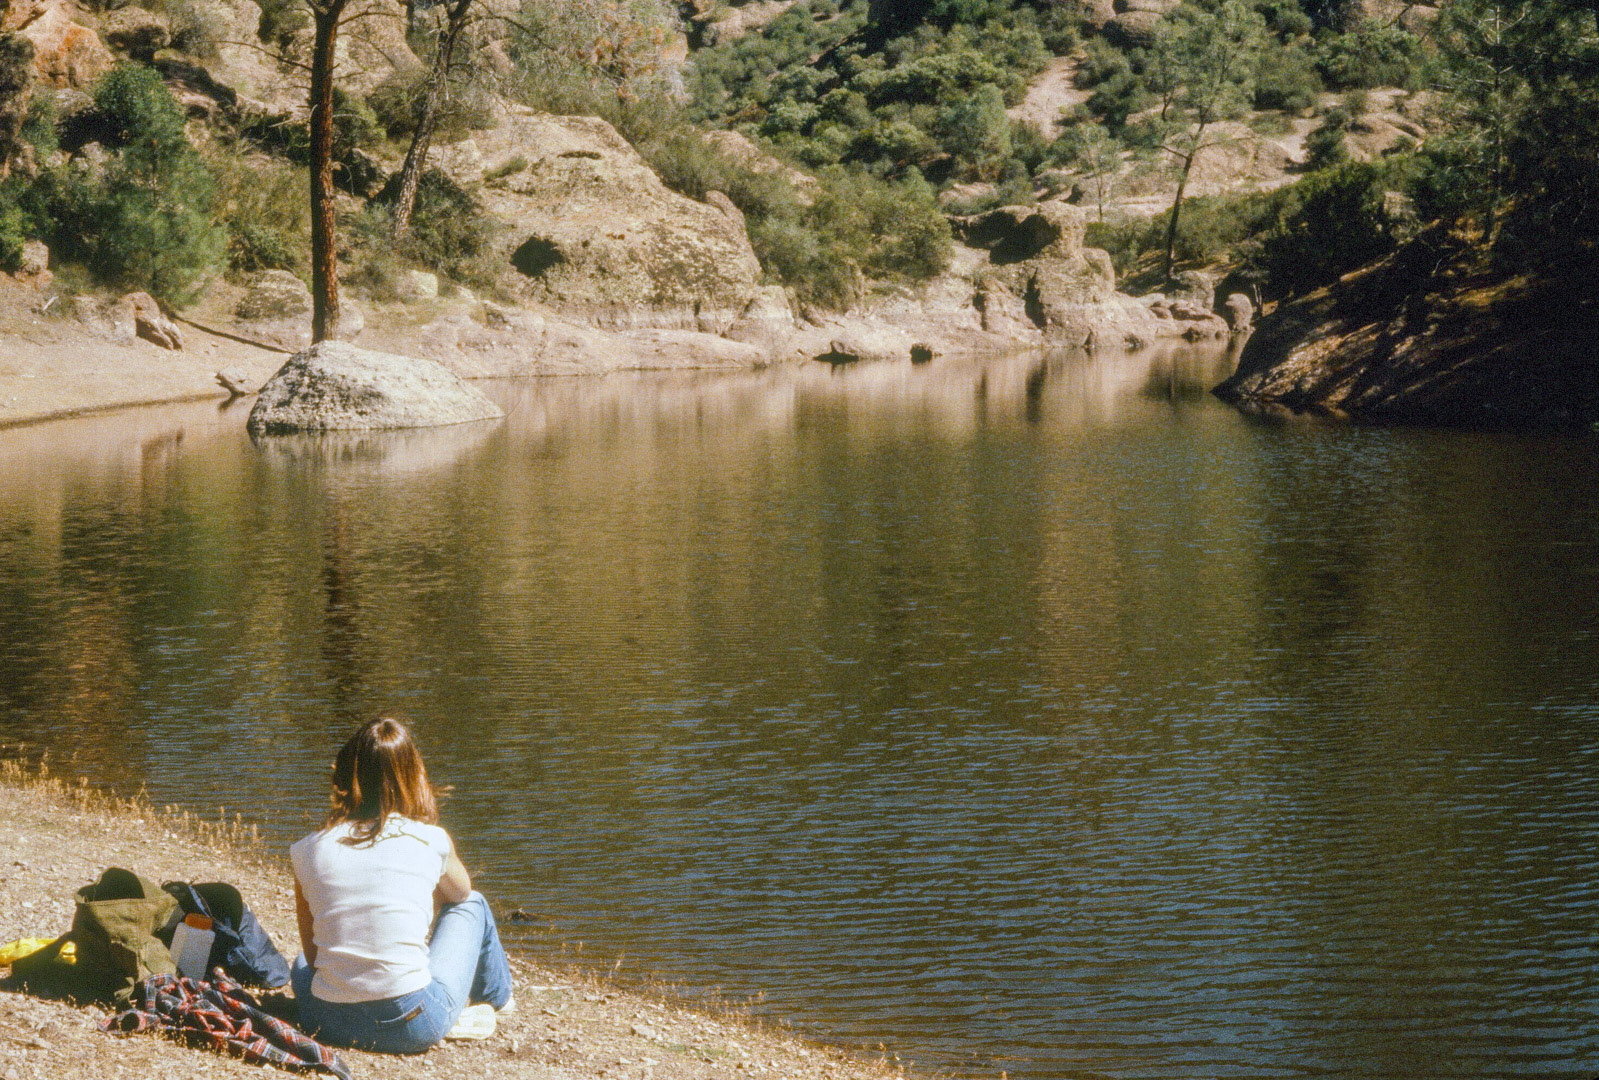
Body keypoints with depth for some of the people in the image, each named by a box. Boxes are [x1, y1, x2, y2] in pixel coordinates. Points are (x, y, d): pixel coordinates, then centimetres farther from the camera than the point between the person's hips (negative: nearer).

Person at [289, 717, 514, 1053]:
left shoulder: (307, 850, 0)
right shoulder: (431, 841, -4)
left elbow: (312, 953, 9)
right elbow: (460, 892, 21)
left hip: (329, 1024, 2)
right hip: (415, 1027, -2)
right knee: (473, 904, 25)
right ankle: (495, 996, 52)